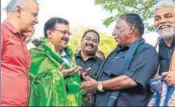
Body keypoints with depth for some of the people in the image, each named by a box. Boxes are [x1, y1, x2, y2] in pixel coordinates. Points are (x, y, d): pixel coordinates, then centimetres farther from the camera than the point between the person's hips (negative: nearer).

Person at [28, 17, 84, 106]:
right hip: (51, 103, -7)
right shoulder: (37, 55, -5)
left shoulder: (68, 56, 18)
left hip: (71, 103, 7)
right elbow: (34, 84, -16)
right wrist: (58, 76, -20)